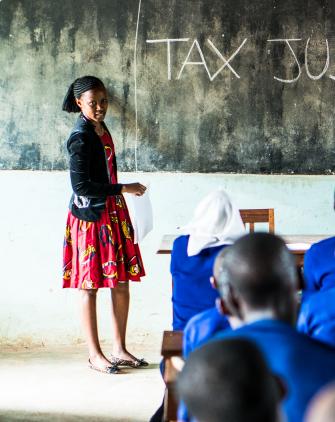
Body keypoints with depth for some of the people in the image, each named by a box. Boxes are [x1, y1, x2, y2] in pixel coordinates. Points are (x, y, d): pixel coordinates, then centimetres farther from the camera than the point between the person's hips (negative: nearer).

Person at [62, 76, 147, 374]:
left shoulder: (101, 129, 10)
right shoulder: (80, 137, -15)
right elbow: (81, 185, -20)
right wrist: (123, 189, -17)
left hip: (113, 212, 8)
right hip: (90, 216, -8)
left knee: (121, 282, 8)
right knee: (90, 286, 0)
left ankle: (119, 349, 18)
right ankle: (95, 355, 9)